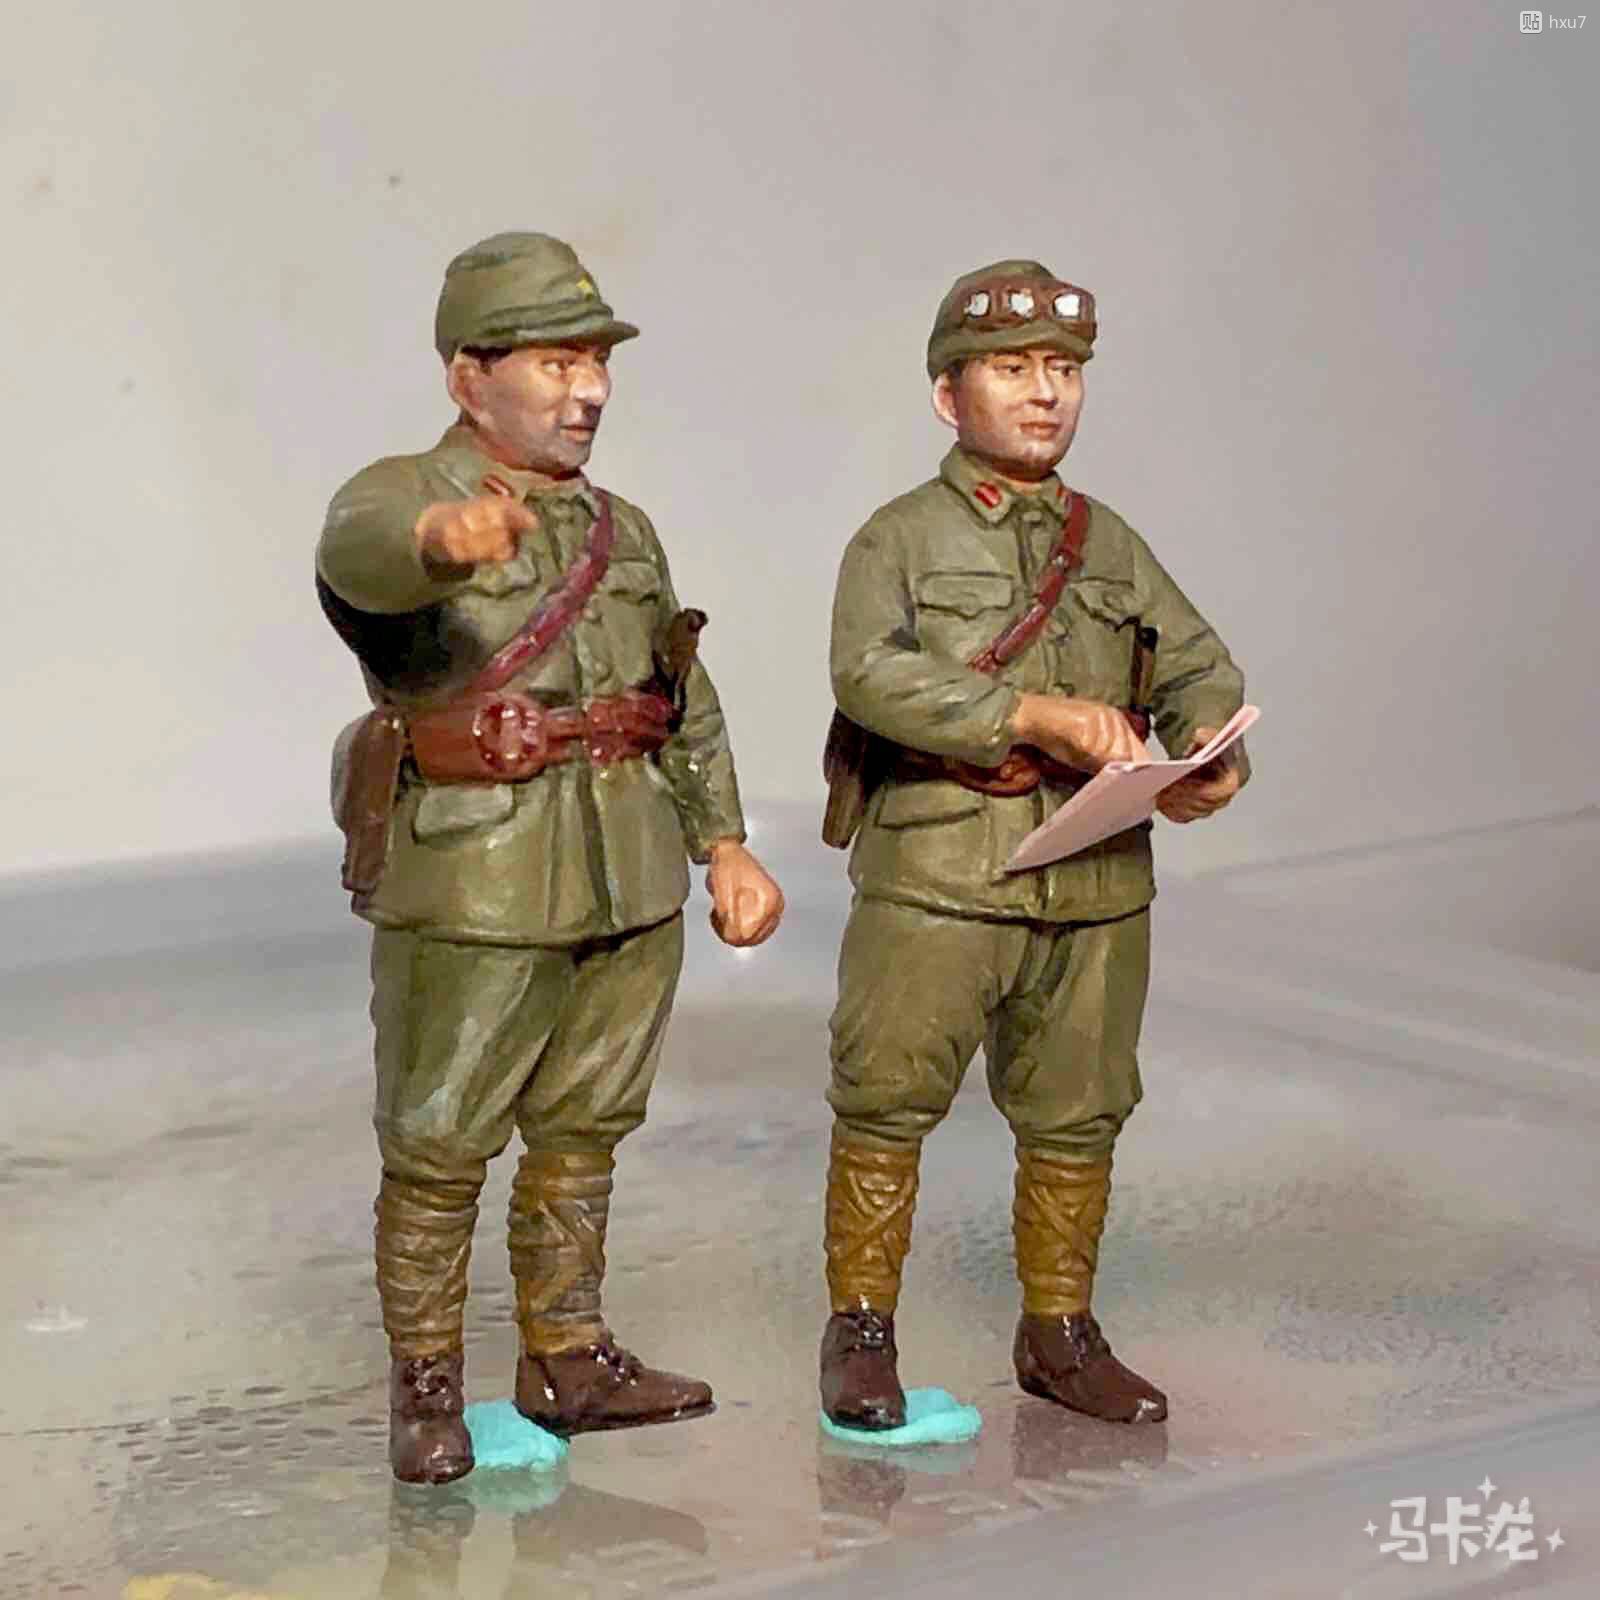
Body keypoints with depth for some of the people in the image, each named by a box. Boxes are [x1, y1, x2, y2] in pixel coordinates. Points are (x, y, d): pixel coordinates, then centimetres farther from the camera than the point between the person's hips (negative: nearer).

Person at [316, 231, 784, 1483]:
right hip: (470, 885, -6)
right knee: (437, 1148, 0)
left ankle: (567, 1361, 25)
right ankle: (426, 1390, 11)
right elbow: (364, 551, -32)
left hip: (631, 884, 6)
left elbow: (688, 701, 22)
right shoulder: (396, 499, -7)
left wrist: (727, 847, 12)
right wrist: (446, 530, -55)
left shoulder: (621, 530, 15)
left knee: (583, 1132, 14)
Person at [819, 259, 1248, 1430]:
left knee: (1076, 1112, 10)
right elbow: (874, 675, -16)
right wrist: (1039, 715, -24)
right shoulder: (899, 540, 1)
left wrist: (1214, 752, -12)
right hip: (935, 877, -4)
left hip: (1097, 884, 4)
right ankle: (862, 1332, 11)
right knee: (888, 1101, -2)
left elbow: (1198, 664, 11)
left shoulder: (1113, 544, 15)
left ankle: (1060, 1333, 23)